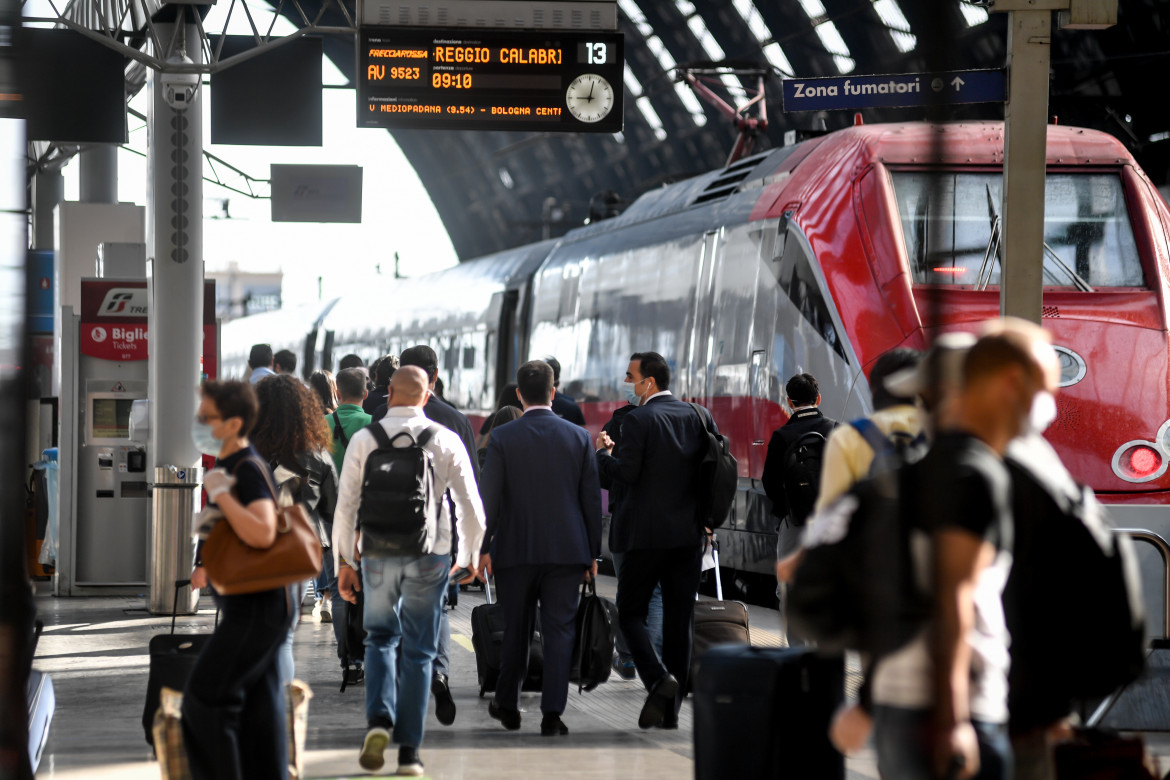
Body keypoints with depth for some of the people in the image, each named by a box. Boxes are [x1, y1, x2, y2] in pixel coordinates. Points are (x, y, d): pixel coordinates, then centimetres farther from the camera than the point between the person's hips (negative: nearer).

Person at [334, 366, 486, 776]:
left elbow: (346, 505, -1)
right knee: (418, 651, 8)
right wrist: (470, 555, 16)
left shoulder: (364, 440, -1)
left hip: (379, 555, 0)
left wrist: (344, 560, 8)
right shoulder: (447, 441, -1)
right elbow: (471, 506, 1)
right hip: (429, 557, 0)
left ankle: (379, 719, -7)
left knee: (380, 638, 18)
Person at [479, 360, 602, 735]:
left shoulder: (503, 437, -6)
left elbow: (489, 497, -6)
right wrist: (593, 552, 11)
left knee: (516, 629, 13)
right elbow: (591, 498, 3)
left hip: (515, 549, 0)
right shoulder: (578, 437, 0)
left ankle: (507, 705, 26)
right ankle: (552, 714, -5)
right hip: (567, 549, 0)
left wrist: (484, 547, 3)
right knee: (559, 630, 1)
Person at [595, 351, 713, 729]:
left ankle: (659, 680, -17)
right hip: (689, 533, 5)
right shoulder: (698, 417, 7)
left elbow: (626, 472, -15)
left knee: (630, 612, 6)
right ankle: (671, 708, 9)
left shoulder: (638, 420, -10)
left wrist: (603, 453, 3)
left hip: (647, 534, -5)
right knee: (679, 617, 8)